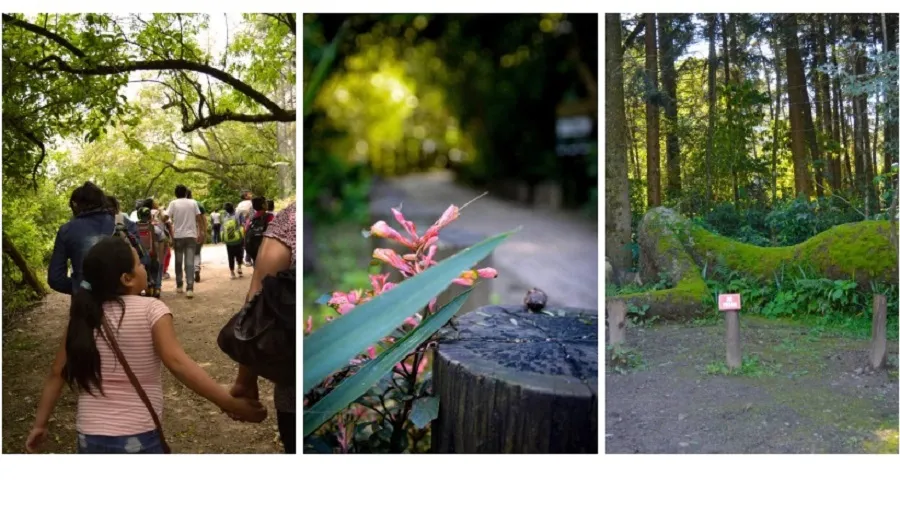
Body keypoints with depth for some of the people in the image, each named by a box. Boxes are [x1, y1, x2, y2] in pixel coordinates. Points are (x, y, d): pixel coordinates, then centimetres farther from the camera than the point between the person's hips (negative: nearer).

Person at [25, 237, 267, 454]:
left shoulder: (83, 316, 3)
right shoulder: (150, 310, -11)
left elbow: (57, 374, 5)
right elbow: (177, 362, -23)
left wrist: (40, 425, 16)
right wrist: (230, 404, -26)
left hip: (90, 439, 4)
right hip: (138, 440, -4)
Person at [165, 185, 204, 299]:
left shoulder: (173, 203, -2)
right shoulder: (193, 202, 4)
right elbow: (199, 218, 3)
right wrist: (200, 232, 12)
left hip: (178, 236, 0)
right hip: (191, 235, 1)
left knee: (178, 262, 14)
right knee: (189, 262, -4)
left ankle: (179, 286, 23)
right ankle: (190, 288, -14)